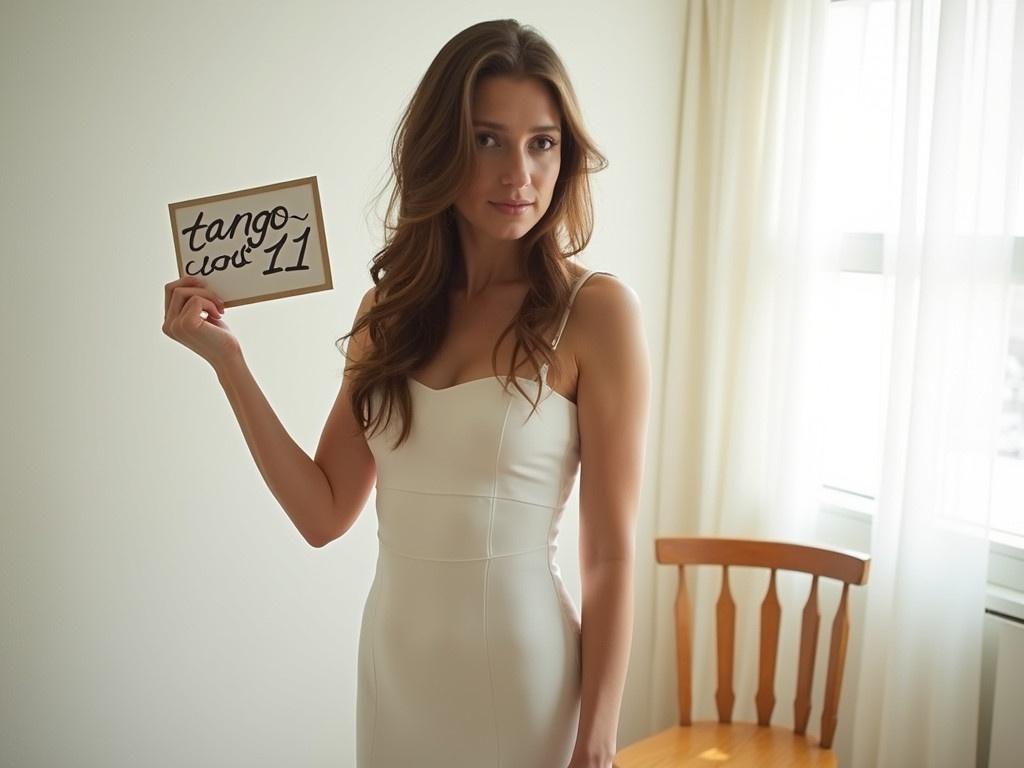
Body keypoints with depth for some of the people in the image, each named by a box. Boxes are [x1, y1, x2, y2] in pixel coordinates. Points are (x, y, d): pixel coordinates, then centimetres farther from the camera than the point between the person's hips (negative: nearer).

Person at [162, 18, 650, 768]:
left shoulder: (595, 309, -12)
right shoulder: (391, 308, 2)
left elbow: (612, 555, -12)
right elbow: (325, 514, 0)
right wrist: (226, 359, -6)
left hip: (518, 670, -4)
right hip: (394, 657, 5)